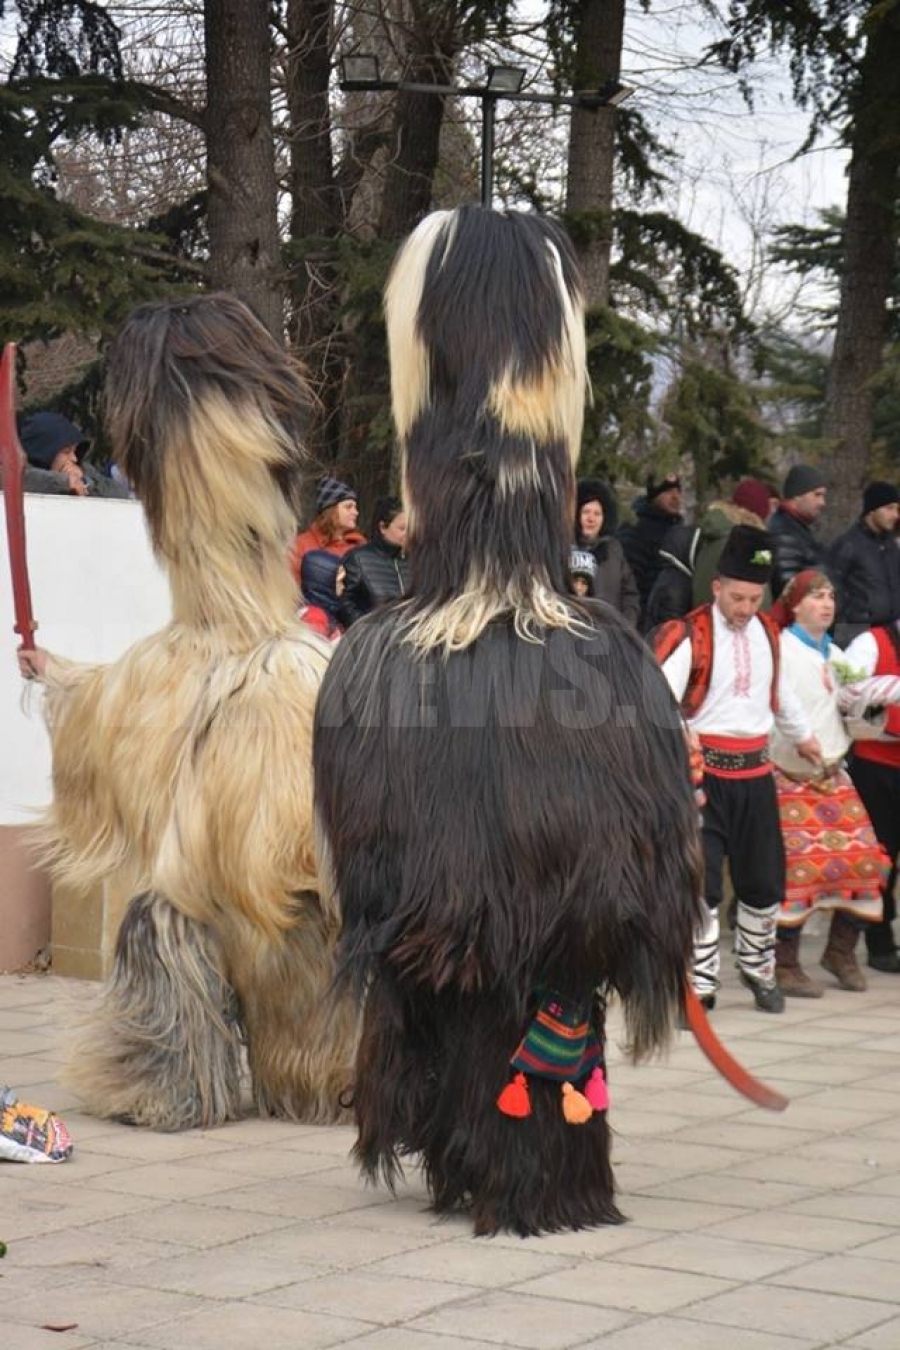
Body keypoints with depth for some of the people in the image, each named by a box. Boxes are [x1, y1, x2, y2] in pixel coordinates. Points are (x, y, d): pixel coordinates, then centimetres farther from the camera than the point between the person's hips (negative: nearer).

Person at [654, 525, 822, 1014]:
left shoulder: (766, 632, 9)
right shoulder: (689, 635, -12)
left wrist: (802, 735, 40)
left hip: (755, 772, 6)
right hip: (705, 772, -6)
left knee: (765, 879, 13)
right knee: (701, 882, -8)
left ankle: (758, 969, 31)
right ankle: (699, 986, -2)